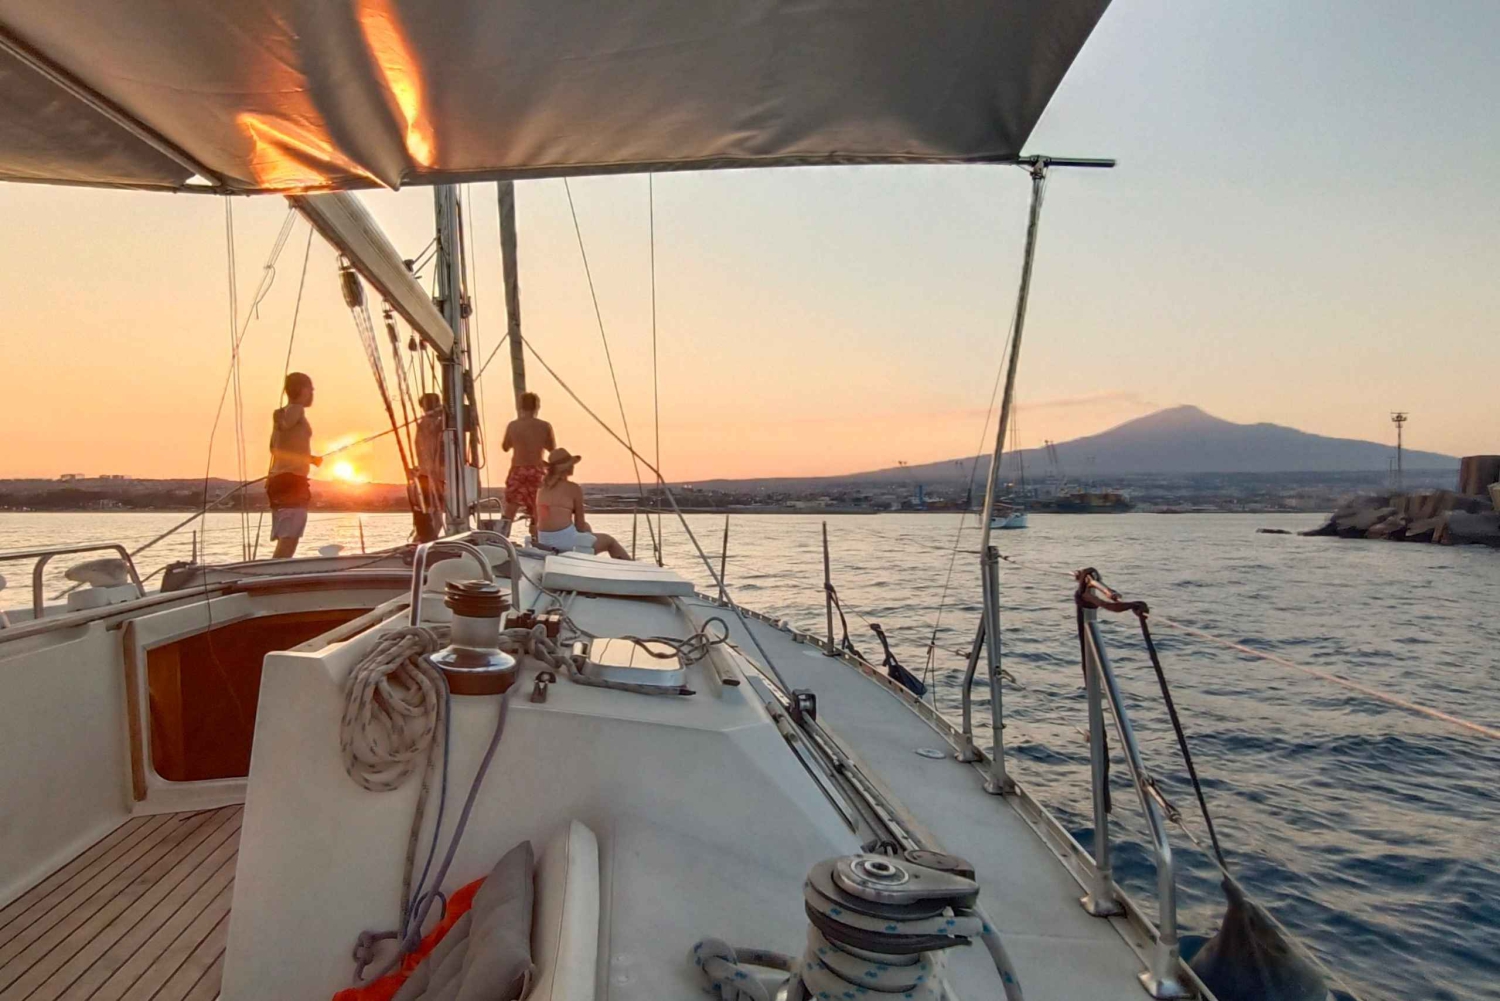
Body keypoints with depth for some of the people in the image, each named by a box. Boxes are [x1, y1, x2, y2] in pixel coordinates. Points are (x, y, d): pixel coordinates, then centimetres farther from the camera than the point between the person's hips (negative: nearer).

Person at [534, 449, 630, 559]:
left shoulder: (542, 488, 12)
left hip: (544, 541, 7)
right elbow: (580, 525, -1)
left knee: (586, 527, 35)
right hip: (566, 540, -7)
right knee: (610, 541, 18)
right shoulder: (574, 488, -4)